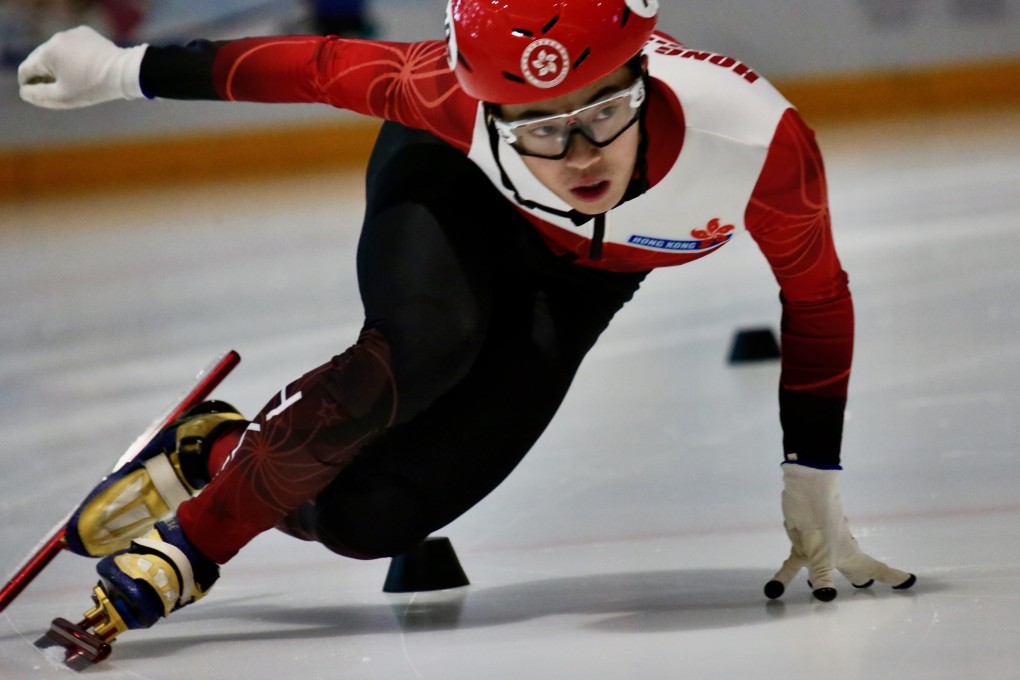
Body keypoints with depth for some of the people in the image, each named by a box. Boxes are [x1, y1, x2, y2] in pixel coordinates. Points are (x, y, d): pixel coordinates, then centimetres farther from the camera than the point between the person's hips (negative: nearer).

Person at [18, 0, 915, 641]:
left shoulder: (759, 141, -39)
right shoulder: (454, 98, -39)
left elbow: (816, 295, -20)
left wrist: (813, 484, -14)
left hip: (579, 275, 1)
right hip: (451, 189, -1)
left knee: (366, 517, -14)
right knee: (423, 344, -36)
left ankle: (211, 454, 14)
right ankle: (196, 536, -17)